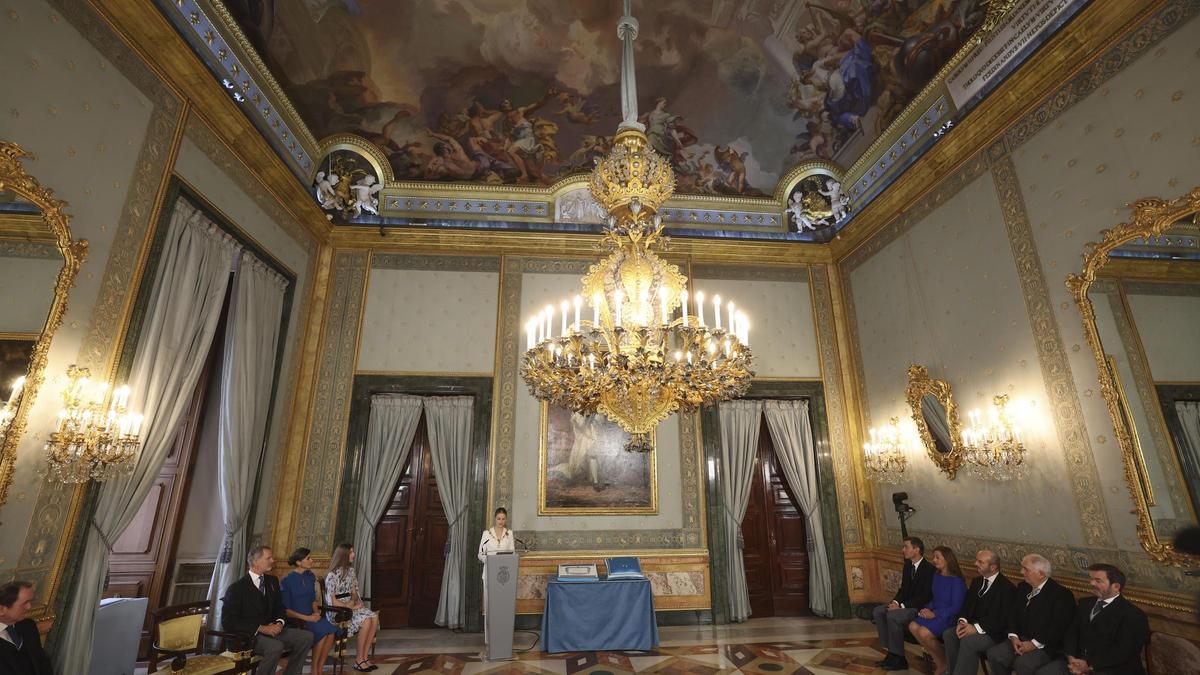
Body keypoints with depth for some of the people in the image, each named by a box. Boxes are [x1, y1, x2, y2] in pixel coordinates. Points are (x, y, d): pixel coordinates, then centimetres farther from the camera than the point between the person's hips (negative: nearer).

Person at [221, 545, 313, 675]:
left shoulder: (272, 581, 11)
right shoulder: (237, 588, -9)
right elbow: (228, 622, -14)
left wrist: (279, 623, -5)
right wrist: (260, 628, -20)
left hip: (271, 629, 7)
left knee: (307, 637, -11)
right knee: (276, 646, -35)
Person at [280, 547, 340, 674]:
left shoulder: (311, 577, 10)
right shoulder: (286, 581, -9)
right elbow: (286, 610, -9)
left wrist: (316, 613, -3)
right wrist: (307, 618, -16)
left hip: (311, 617, 5)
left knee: (331, 630, -23)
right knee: (322, 631, -27)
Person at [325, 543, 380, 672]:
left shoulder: (351, 571, 9)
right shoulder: (333, 575, -14)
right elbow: (331, 601, -16)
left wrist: (354, 601, -5)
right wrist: (349, 606, -15)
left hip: (350, 606, 7)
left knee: (374, 617, -19)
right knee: (366, 620, -27)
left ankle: (365, 657, -12)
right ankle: (358, 661, -12)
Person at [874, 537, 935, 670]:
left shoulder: (929, 569, -18)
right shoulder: (908, 565, 8)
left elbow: (925, 597, -20)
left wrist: (902, 606, -21)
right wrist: (895, 601, -6)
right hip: (906, 604, 8)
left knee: (893, 615, -28)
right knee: (879, 611, -8)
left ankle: (898, 658, -12)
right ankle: (891, 652, -2)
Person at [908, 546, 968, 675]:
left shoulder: (957, 581, -15)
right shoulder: (936, 576, 7)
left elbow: (956, 607, -16)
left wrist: (935, 614, -20)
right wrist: (926, 608, -4)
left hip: (949, 616, -7)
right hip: (935, 612, 7)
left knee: (924, 633, -27)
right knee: (913, 627, -17)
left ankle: (944, 662, 2)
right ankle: (937, 660, 2)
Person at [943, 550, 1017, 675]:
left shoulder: (1007, 587, -11)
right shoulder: (977, 581, 13)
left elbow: (1003, 619, -16)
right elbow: (967, 605, 13)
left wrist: (977, 628, -22)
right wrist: (962, 621, -8)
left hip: (994, 633, -6)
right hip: (973, 626, 7)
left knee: (968, 640, -31)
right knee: (948, 634, -18)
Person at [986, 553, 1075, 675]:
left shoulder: (1061, 594, -9)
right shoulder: (1022, 587, 12)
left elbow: (1059, 627, -14)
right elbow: (1013, 613, 12)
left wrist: (1035, 643, -18)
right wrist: (1013, 636, -5)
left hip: (1045, 646, -5)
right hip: (1020, 640, 5)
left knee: (1023, 664, -32)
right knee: (994, 654, -19)